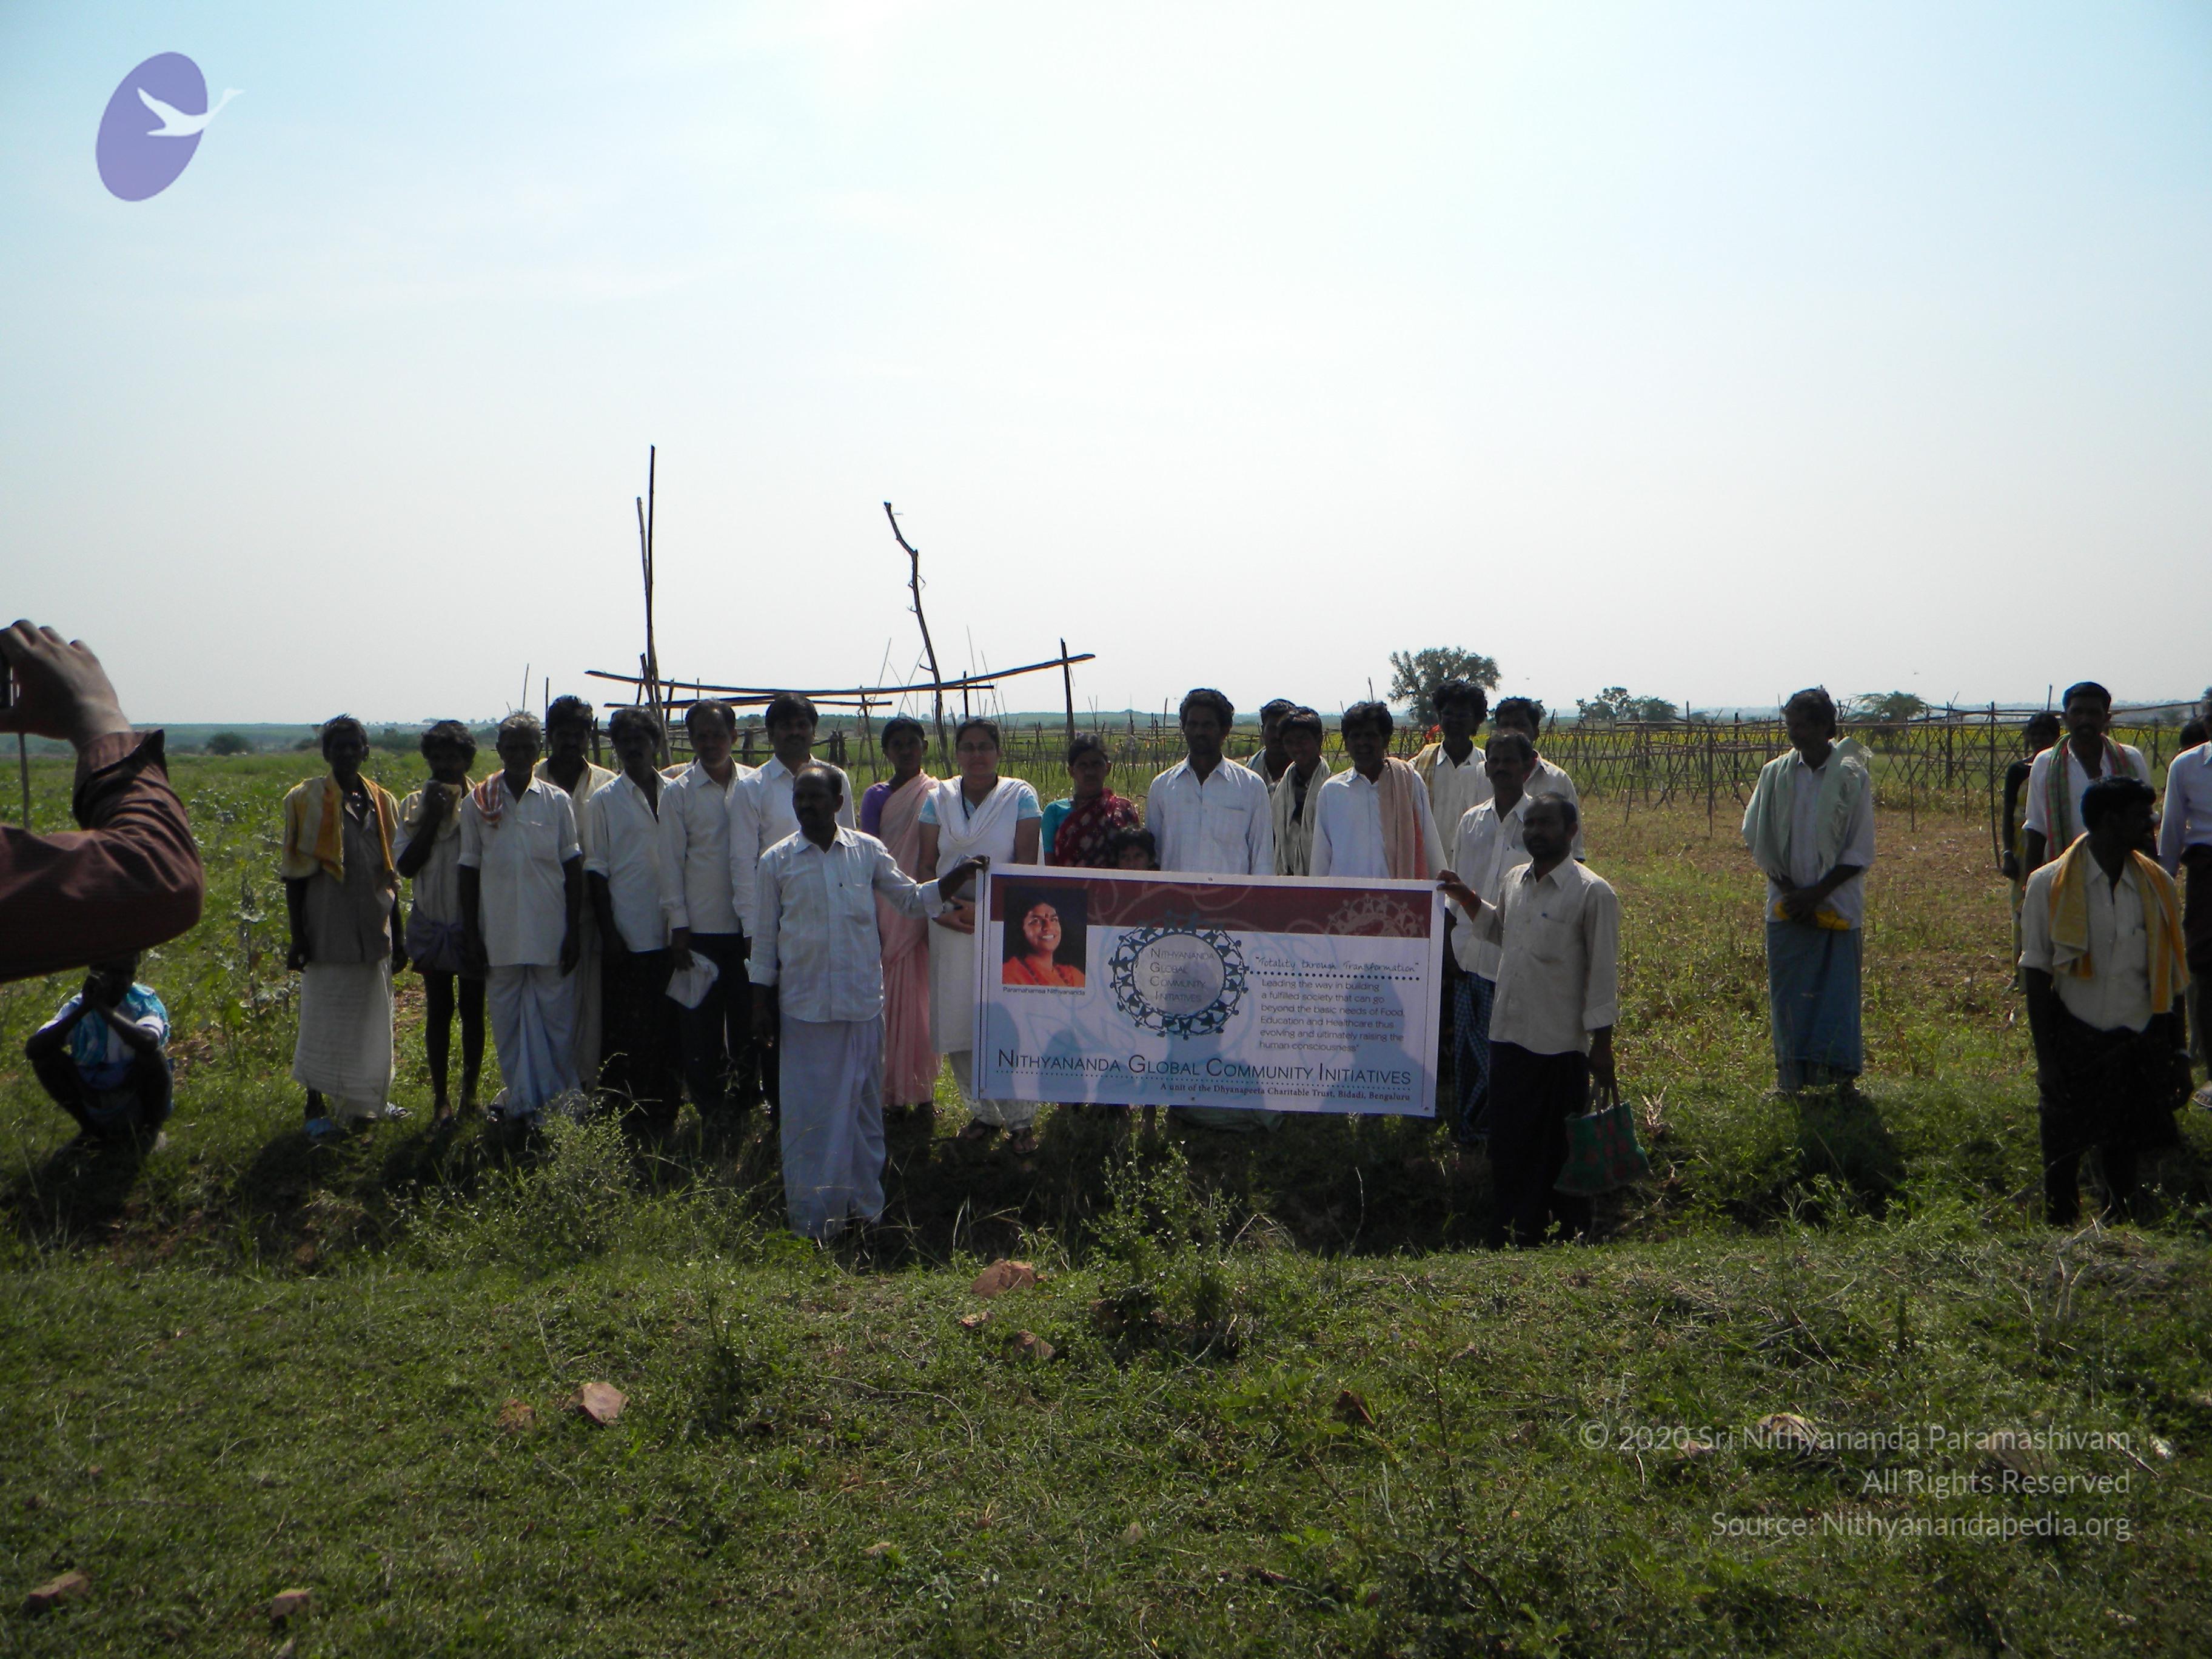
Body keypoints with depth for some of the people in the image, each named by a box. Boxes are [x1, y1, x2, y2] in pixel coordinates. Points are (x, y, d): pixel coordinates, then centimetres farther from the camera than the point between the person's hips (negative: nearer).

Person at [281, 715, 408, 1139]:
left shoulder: (382, 802, 10)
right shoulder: (307, 800, -3)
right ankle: (317, 1107, 12)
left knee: (372, 1019, 12)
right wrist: (298, 937, -9)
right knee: (323, 1018, 0)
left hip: (373, 931, 5)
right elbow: (294, 874, -4)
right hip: (329, 932, -5)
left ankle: (366, 1100, 27)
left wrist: (398, 935, 15)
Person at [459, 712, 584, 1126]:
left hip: (551, 936, -1)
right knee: (508, 1023, 6)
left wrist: (574, 931, 0)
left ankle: (560, 1102, 12)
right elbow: (469, 871, 7)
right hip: (500, 937, 1)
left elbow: (573, 868, 5)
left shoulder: (557, 801, 3)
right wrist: (471, 933, 3)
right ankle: (521, 1102, 15)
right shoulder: (477, 803, 4)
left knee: (557, 1021, 2)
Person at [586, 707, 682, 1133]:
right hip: (626, 938, -3)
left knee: (669, 1030, 7)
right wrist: (609, 934, -7)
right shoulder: (604, 801, 1)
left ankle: (664, 1114, 16)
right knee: (623, 1035, 1)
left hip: (671, 937, 3)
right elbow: (596, 871, -1)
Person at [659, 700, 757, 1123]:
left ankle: (748, 1104, 17)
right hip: (700, 927, -1)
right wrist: (679, 926, -4)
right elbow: (671, 862, 1)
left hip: (749, 925, 1)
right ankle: (711, 1113, 12)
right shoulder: (679, 792, 1)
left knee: (748, 1020, 6)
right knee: (702, 1026, 3)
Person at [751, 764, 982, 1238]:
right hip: (804, 1007, -1)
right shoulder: (777, 861, 0)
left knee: (864, 1105, 10)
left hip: (863, 1002, 1)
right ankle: (811, 1216, 12)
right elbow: (764, 940, 5)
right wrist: (761, 1004, 4)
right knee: (808, 1110, 2)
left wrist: (957, 877, -3)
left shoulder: (868, 851, 2)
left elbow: (911, 899, 11)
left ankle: (864, 1204, 23)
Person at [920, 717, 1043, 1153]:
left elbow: (1026, 864, -5)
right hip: (951, 927, 3)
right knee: (958, 1025, 5)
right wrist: (939, 910, -10)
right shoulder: (939, 799, 10)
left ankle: (1020, 1121, 6)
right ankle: (982, 1112, 20)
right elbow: (926, 865, 6)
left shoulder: (1020, 797, 1)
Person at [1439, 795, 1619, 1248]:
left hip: (1561, 1044, -6)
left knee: (1560, 1148, 4)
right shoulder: (1514, 880, 9)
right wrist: (1466, 898, 14)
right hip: (1508, 1035, 6)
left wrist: (1602, 1047, -10)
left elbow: (1603, 972, -9)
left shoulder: (1592, 892, -10)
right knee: (1509, 1143, 13)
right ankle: (1510, 1237, 25)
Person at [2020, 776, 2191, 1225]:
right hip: (2075, 1044, -3)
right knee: (2063, 1165, 5)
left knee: (2124, 1165, 9)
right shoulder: (2050, 885, -7)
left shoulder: (2157, 886, 4)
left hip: (2138, 1048, 3)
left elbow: (2170, 976, 9)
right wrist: (2046, 1060, -8)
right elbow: (2037, 977, -5)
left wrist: (2177, 1054, 7)